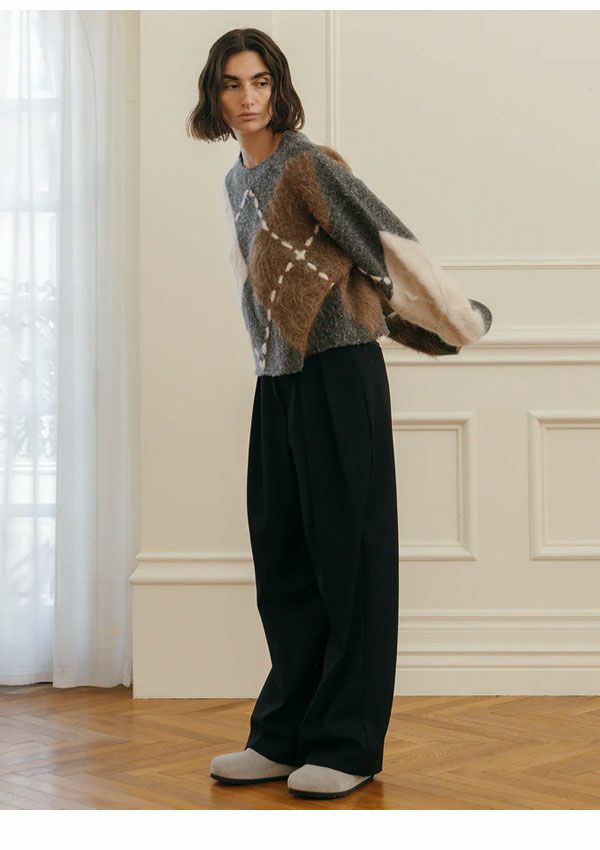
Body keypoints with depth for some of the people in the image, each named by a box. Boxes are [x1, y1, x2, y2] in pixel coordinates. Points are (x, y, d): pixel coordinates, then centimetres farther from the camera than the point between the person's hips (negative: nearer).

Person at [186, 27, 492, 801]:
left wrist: (465, 321, -8)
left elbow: (388, 242, -11)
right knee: (280, 554, 9)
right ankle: (286, 735, 17)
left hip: (337, 373, -8)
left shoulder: (308, 165, -11)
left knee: (348, 551, -2)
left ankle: (348, 745, 4)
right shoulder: (236, 182, 13)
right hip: (278, 379, 8)